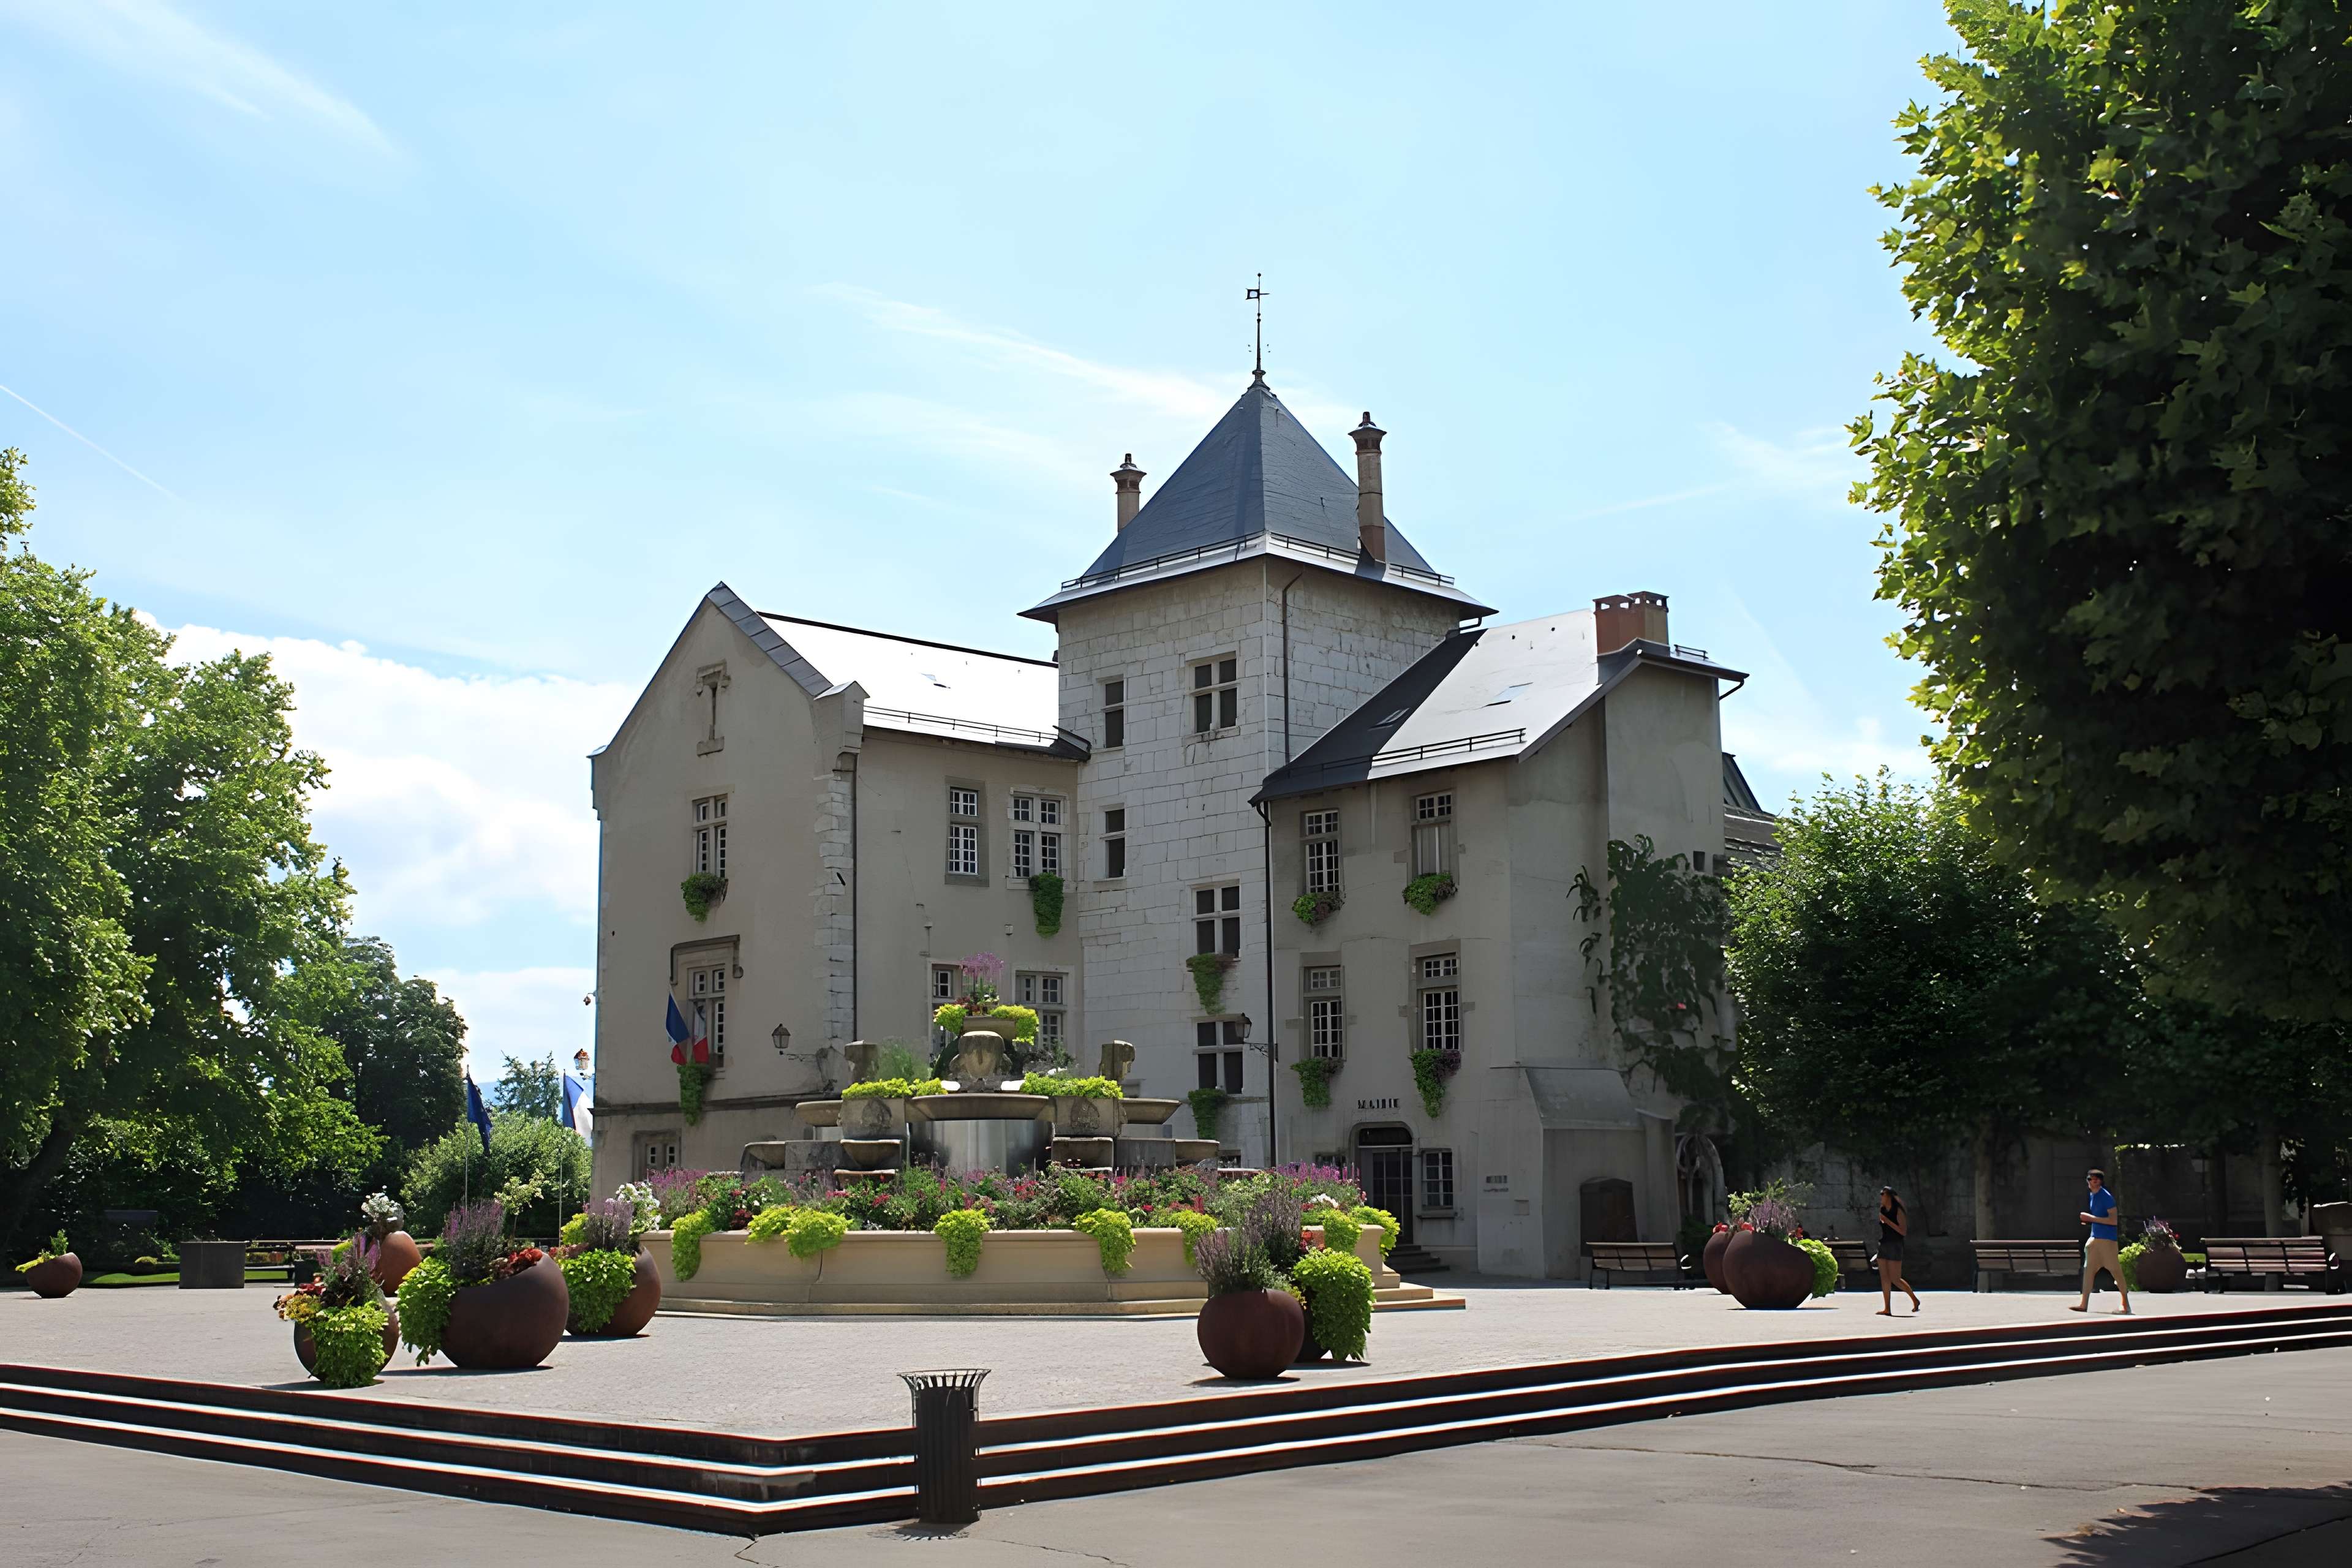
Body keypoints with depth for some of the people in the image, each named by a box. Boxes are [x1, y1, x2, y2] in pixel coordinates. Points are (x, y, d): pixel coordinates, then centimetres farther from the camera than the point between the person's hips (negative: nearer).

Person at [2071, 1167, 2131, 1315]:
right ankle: (2084, 1304, -2)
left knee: (2116, 1271, 0)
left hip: (2108, 1240, -8)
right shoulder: (2092, 1196, 12)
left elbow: (2113, 1220, -20)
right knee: (2088, 1269, 0)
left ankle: (2126, 1305, 14)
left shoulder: (2106, 1197, -14)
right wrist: (2087, 1220, 6)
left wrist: (2092, 1218, -21)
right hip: (2095, 1237, 8)